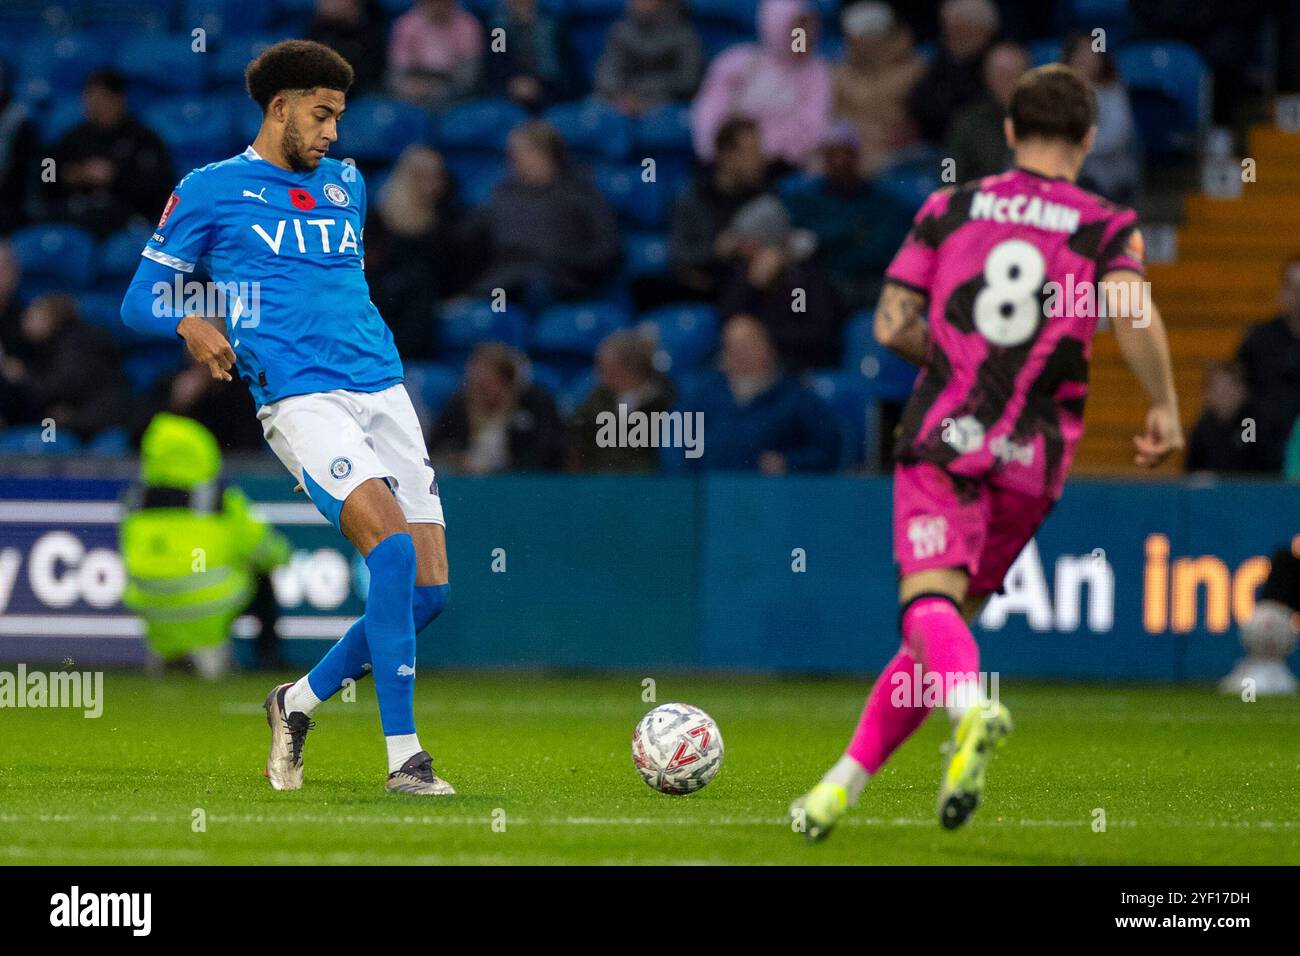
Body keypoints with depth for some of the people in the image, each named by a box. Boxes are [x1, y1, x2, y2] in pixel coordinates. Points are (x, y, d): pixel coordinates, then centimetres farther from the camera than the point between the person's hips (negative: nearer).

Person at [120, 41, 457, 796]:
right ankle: (404, 756, -20)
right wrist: (189, 323, -15)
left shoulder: (347, 184, 21)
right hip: (300, 396, -6)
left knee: (429, 589, -3)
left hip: (383, 388, 6)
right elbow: (141, 300, 5)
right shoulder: (212, 190, 5)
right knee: (395, 551, -25)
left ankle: (301, 702, 19)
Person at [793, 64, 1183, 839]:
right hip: (1035, 456, 1)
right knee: (950, 619, 13)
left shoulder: (951, 208, 9)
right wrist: (1165, 408, -5)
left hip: (942, 440, -1)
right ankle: (845, 785, 8)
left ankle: (974, 707, -50)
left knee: (929, 601, -17)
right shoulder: (1109, 227, 4)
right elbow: (1133, 312, -15)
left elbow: (892, 326, 5)